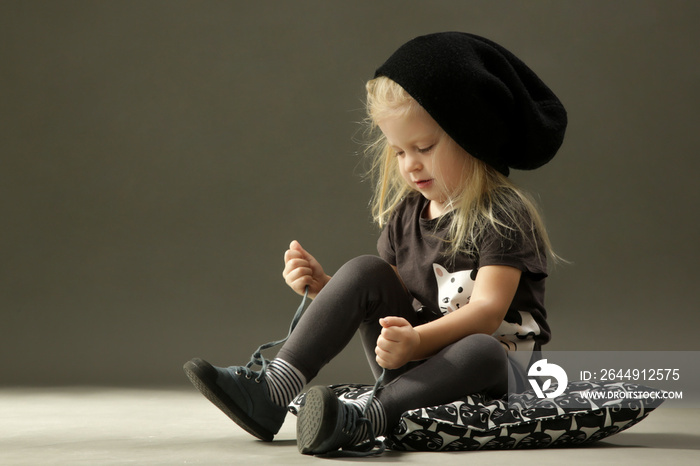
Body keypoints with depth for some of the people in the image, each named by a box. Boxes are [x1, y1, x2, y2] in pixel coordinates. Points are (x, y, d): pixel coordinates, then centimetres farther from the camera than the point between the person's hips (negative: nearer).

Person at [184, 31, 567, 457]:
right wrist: (324, 287, -8)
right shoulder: (405, 213, 8)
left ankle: (363, 419, -50)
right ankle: (271, 392, -24)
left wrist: (417, 340, -40)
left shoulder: (503, 214, -12)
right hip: (414, 361, 5)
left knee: (481, 352, -39)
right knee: (364, 271, -13)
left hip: (494, 364, -5)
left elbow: (487, 310, -24)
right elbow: (383, 300, 10)